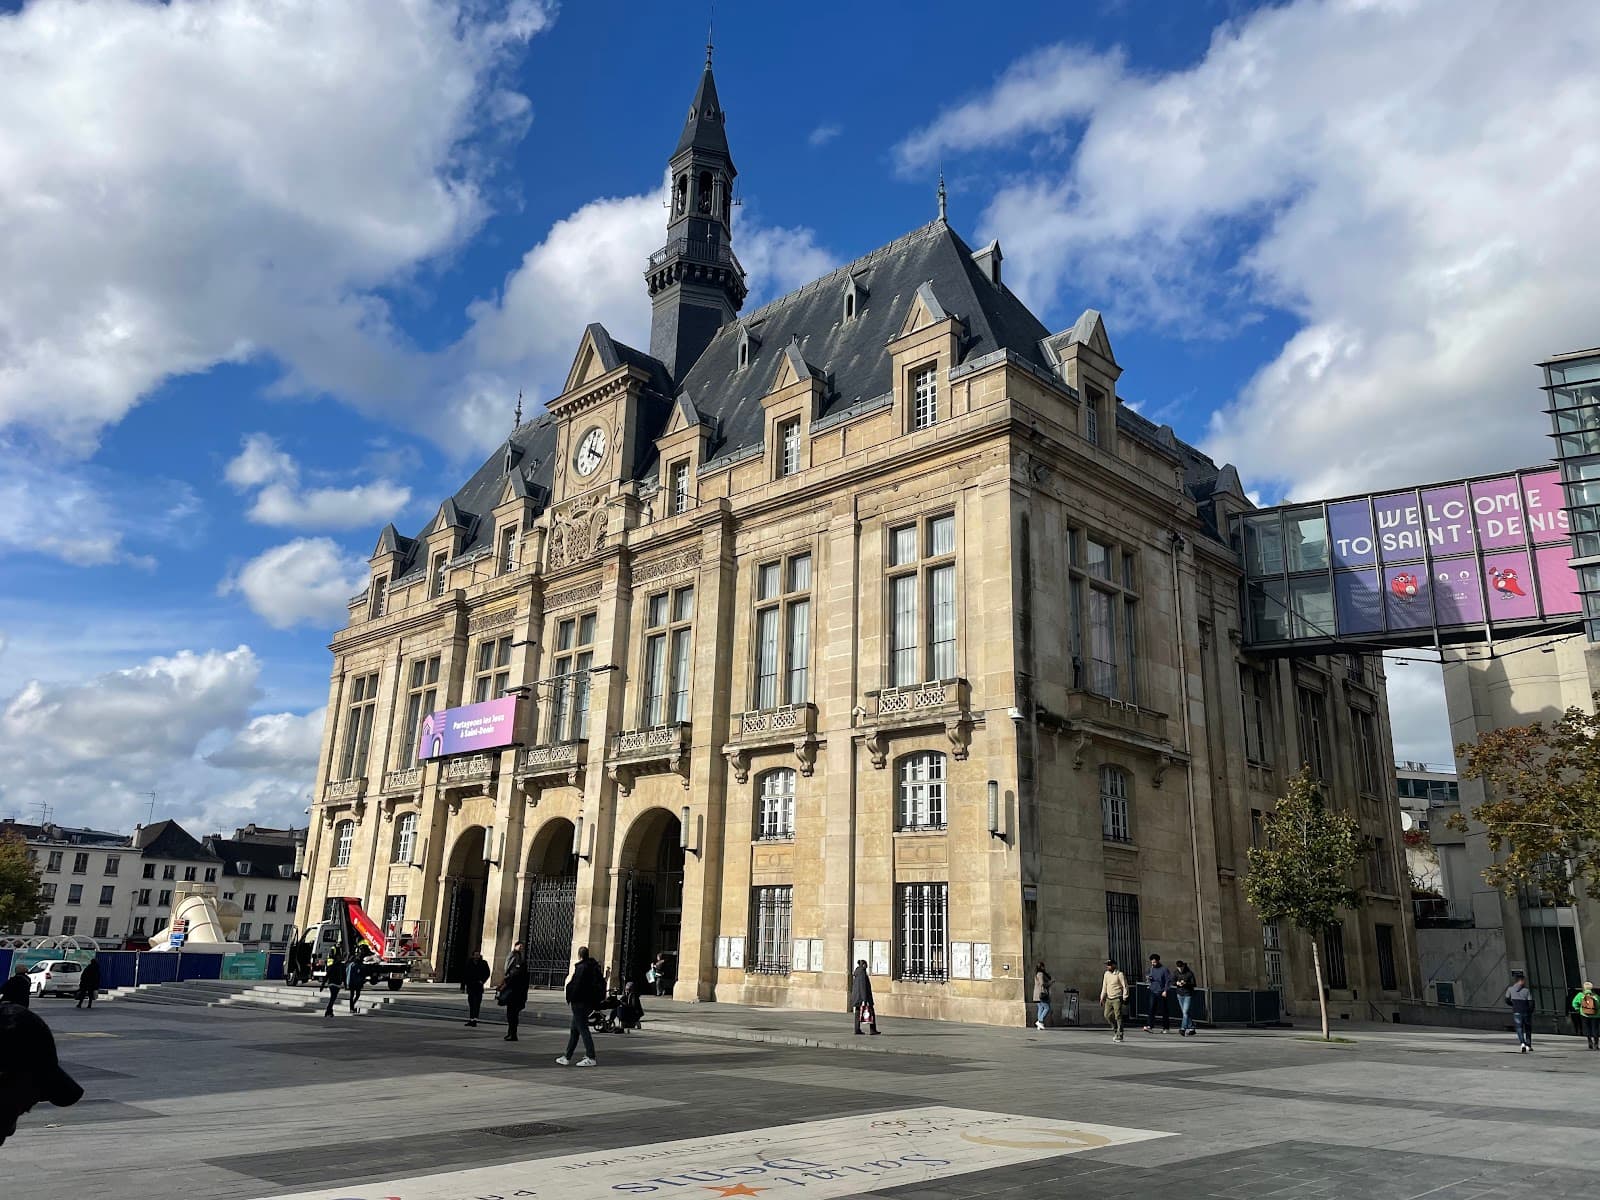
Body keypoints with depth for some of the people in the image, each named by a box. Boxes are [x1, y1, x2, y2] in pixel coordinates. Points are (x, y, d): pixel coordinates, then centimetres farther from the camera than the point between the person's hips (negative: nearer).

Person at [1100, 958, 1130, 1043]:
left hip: (1117, 998, -6)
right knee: (1107, 1015, 3)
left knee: (1118, 1017, -6)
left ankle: (1119, 1035, 1)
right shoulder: (1106, 974, 10)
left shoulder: (1119, 974, -9)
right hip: (1109, 998, 7)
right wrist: (1102, 998, 15)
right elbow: (1104, 987, 17)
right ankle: (1115, 1029, 24)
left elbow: (1125, 986, -9)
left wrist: (1124, 998, -14)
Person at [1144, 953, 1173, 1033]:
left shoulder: (1164, 969, -4)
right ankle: (1150, 1026, -14)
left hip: (1161, 993, -4)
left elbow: (1168, 981, -7)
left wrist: (1165, 991, -15)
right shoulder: (1151, 969, 11)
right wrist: (1148, 978, -3)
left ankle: (1166, 1028, 14)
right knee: (1152, 1009, -8)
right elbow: (1147, 981, 21)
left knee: (1164, 1011, 4)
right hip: (1153, 992, 4)